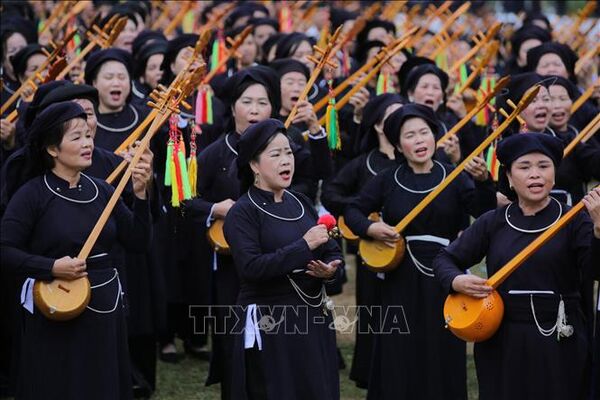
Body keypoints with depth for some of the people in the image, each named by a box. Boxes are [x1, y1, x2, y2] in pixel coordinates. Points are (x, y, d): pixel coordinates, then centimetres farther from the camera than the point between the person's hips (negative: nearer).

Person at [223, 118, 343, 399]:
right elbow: (250, 267, -22)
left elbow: (332, 252, 14)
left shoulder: (301, 203, 9)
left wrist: (329, 269, -9)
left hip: (314, 318, 6)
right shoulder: (242, 213, -9)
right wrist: (303, 245, -23)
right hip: (269, 325, -6)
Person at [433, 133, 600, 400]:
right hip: (502, 343, 2)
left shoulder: (574, 222, -2)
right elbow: (445, 259, 11)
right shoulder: (493, 223, 4)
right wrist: (456, 281, -10)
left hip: (559, 342, -2)